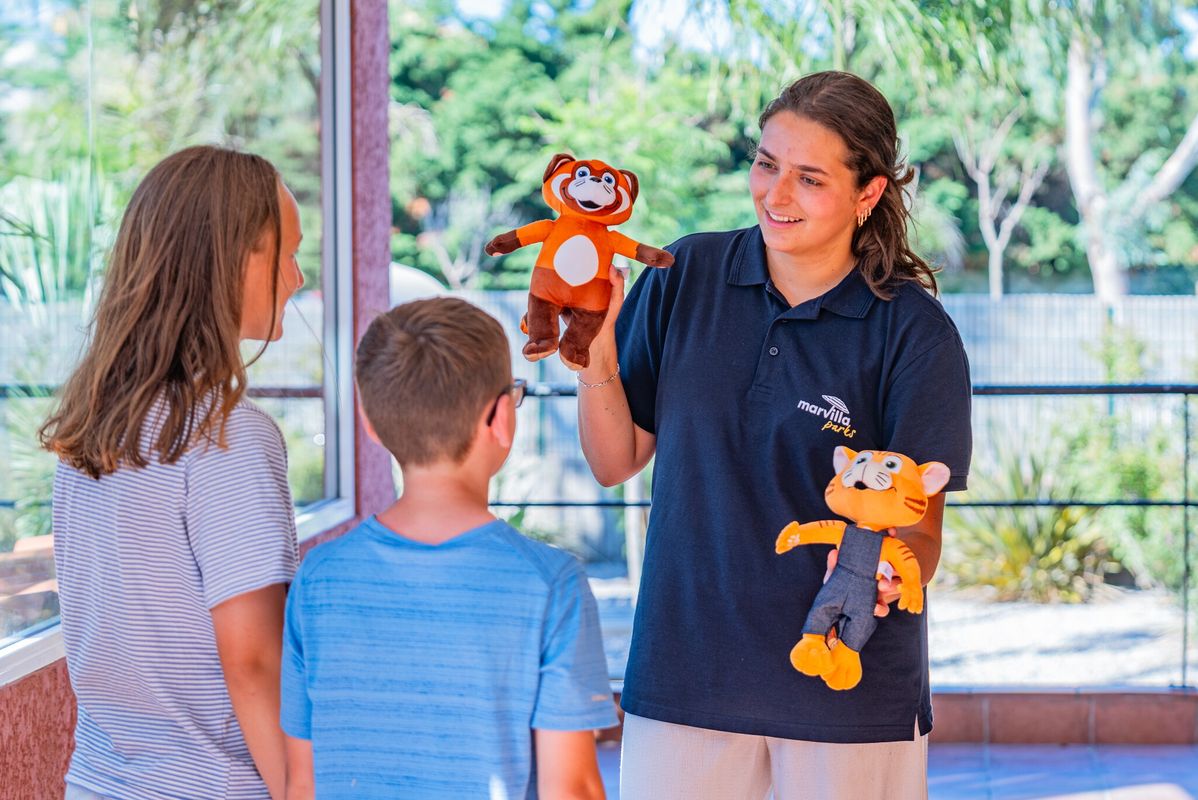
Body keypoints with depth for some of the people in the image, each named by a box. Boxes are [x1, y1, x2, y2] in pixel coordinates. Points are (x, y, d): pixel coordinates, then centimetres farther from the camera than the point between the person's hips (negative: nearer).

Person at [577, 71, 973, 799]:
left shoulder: (915, 335, -10)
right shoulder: (684, 277, -2)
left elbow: (921, 533, -9)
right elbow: (616, 462, 3)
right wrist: (596, 355, -14)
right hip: (683, 676, 2)